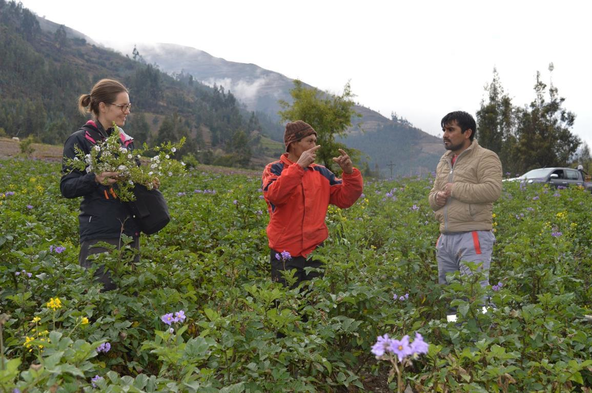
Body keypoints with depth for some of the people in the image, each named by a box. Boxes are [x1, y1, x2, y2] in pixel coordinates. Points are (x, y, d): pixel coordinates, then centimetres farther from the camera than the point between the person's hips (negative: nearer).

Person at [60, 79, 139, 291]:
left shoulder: (126, 140, 13)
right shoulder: (79, 140, -4)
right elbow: (67, 187, -8)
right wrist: (95, 179, -25)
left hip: (130, 232, 6)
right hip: (99, 234, -6)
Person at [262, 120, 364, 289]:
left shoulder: (321, 173, 8)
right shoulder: (274, 169, -3)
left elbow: (345, 199, 6)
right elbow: (274, 195, -23)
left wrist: (350, 173, -10)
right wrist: (299, 166, -27)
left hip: (315, 251, 4)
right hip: (286, 255, -4)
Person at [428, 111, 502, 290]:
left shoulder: (485, 158, -5)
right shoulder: (444, 160, 19)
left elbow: (493, 190, -20)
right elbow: (432, 195, 24)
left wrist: (455, 189, -14)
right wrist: (437, 197, -1)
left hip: (473, 237, -8)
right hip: (445, 238, 8)